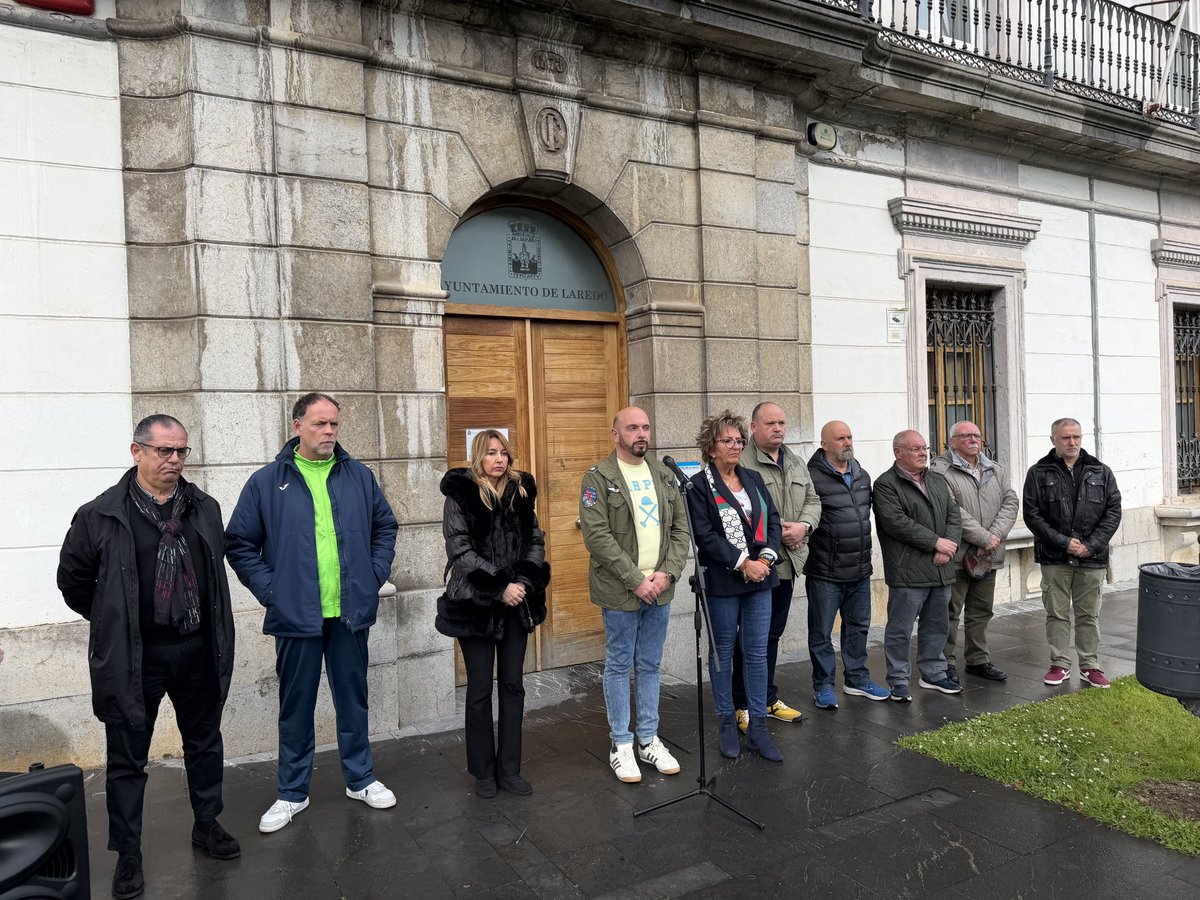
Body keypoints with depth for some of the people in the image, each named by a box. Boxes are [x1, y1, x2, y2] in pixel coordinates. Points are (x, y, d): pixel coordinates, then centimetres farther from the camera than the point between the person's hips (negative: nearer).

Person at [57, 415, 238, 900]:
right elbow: (73, 578, 2)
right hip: (133, 657, -3)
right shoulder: (101, 515, -8)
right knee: (127, 760, 9)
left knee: (205, 745, 17)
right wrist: (115, 623, 4)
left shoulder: (205, 509, 3)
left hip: (197, 651, 4)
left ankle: (207, 825, 36)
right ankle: (127, 854, 26)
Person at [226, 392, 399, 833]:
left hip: (350, 612, 2)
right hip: (296, 615, -2)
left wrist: (375, 574, 2)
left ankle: (360, 779, 31)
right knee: (296, 706, 11)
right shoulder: (266, 482, -2)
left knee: (353, 698, 14)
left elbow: (385, 527, 13)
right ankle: (292, 792, 27)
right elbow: (239, 545, 1)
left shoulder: (359, 476, 4)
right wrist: (269, 589, -7)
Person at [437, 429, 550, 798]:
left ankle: (509, 769, 20)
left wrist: (523, 580, -9)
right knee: (480, 690, 6)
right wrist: (499, 587, -17)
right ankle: (484, 771, 20)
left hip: (516, 604, 4)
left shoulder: (521, 491, 7)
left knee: (513, 685, 9)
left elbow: (535, 540, 8)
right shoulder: (460, 494, -6)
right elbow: (460, 550, -12)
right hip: (476, 604, -4)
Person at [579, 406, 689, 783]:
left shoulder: (664, 476, 10)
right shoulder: (598, 478, -8)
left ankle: (649, 739, 28)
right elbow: (597, 535, -16)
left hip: (659, 590, 5)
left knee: (650, 666, 15)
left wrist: (668, 572, -7)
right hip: (620, 593, -5)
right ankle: (621, 745, 20)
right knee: (619, 667, 7)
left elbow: (680, 528, 8)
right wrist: (636, 580, -18)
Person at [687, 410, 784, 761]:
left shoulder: (754, 479, 11)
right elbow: (705, 536, -14)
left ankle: (758, 728, 17)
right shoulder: (700, 484, -6)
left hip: (760, 578, 5)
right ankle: (727, 724, 23)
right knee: (722, 652, 8)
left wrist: (767, 556, -9)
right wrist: (743, 563, -17)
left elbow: (773, 520, 8)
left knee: (757, 653, 8)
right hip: (722, 583, -5)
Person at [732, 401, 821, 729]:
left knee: (773, 634, 18)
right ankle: (744, 705, 15)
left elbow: (813, 500, 16)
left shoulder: (797, 464, 15)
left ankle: (768, 699, 31)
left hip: (787, 562, 8)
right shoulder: (742, 462, -13)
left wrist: (803, 526, -5)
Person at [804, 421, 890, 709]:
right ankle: (823, 685, 18)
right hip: (825, 573, -7)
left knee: (858, 626, 18)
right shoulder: (813, 477, -14)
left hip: (860, 571, 7)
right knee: (821, 631, 4)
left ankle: (856, 678, 33)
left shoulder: (862, 476, 12)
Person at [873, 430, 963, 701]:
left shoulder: (938, 481, 16)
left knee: (937, 625, 17)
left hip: (940, 569, 7)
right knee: (900, 629, 0)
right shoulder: (886, 485, -8)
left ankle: (933, 674, 31)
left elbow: (953, 514, 11)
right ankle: (898, 682, 10)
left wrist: (949, 545, -7)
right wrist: (936, 542, -16)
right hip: (907, 572, -7)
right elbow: (896, 523, -18)